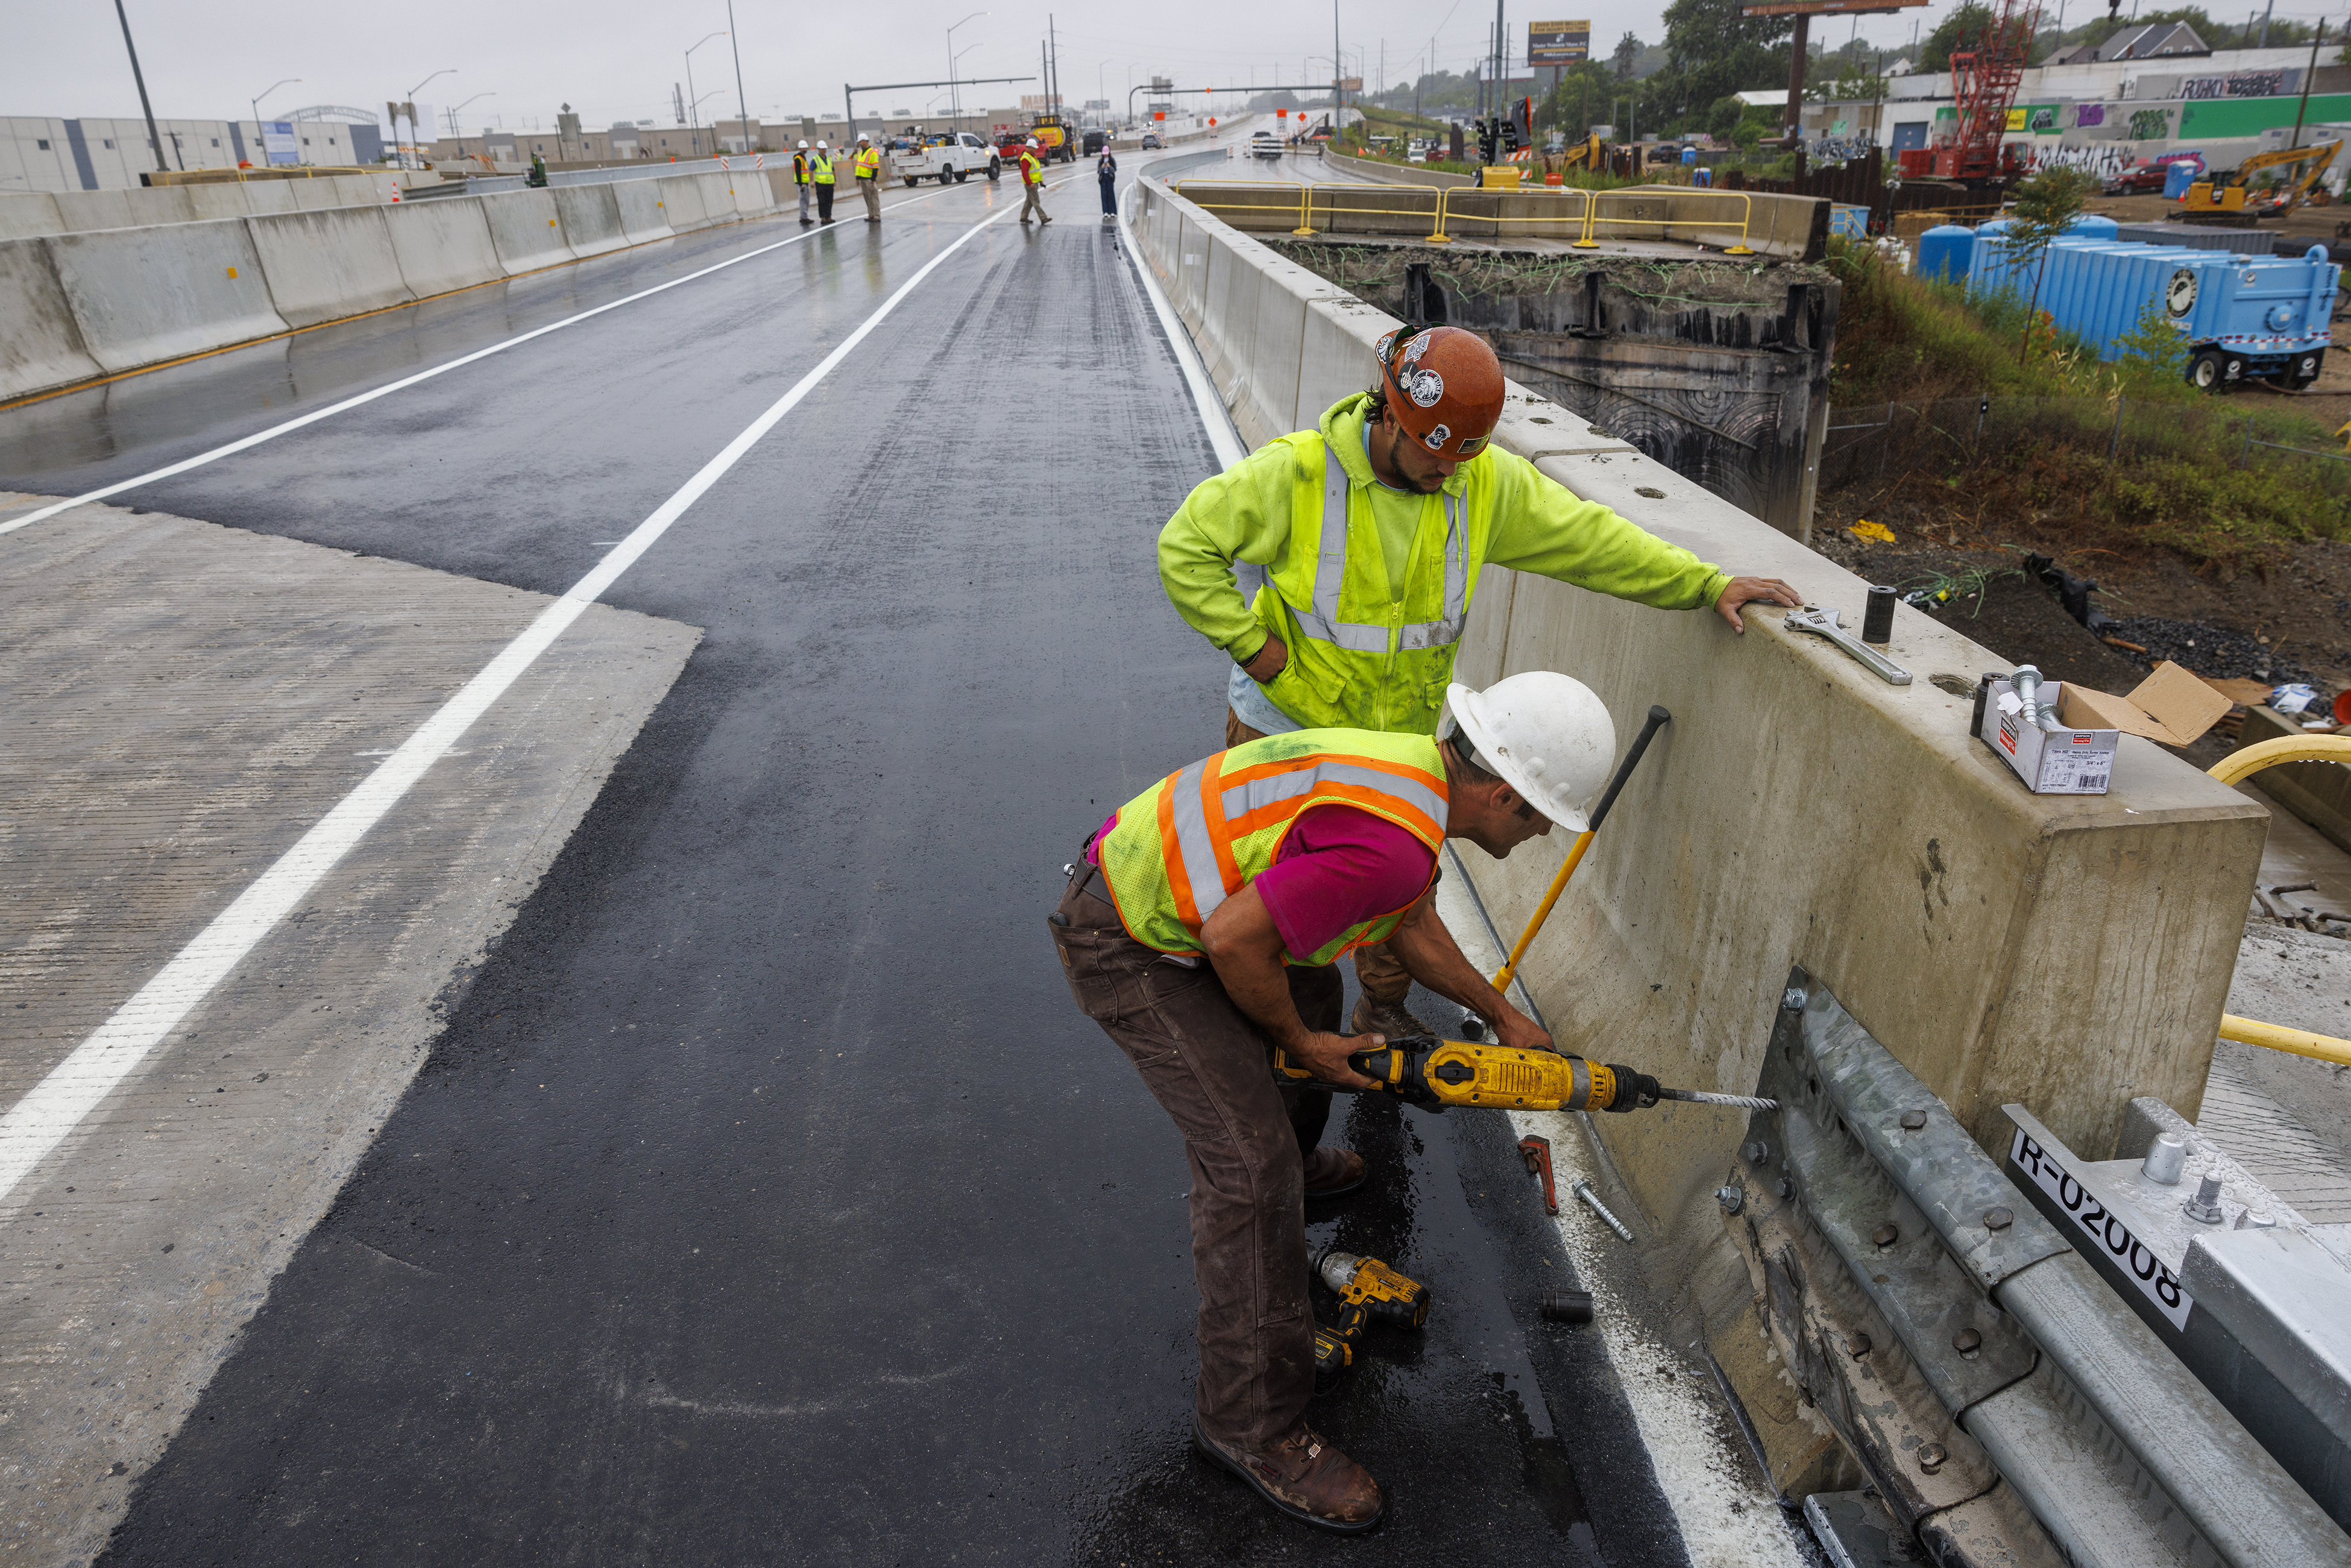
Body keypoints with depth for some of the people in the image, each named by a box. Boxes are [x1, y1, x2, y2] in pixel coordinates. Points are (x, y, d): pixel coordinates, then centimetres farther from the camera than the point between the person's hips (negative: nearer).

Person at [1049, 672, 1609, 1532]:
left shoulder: (1418, 767, 3)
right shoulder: (1392, 847, -29)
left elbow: (1413, 927, 19)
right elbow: (1233, 938, -28)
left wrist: (1504, 1017, 27)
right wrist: (1298, 1041, -10)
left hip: (1145, 873, 10)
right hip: (1128, 950, -10)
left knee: (1311, 993, 30)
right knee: (1251, 1156, -11)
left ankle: (1291, 1167, 56)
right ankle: (1251, 1420, 4)